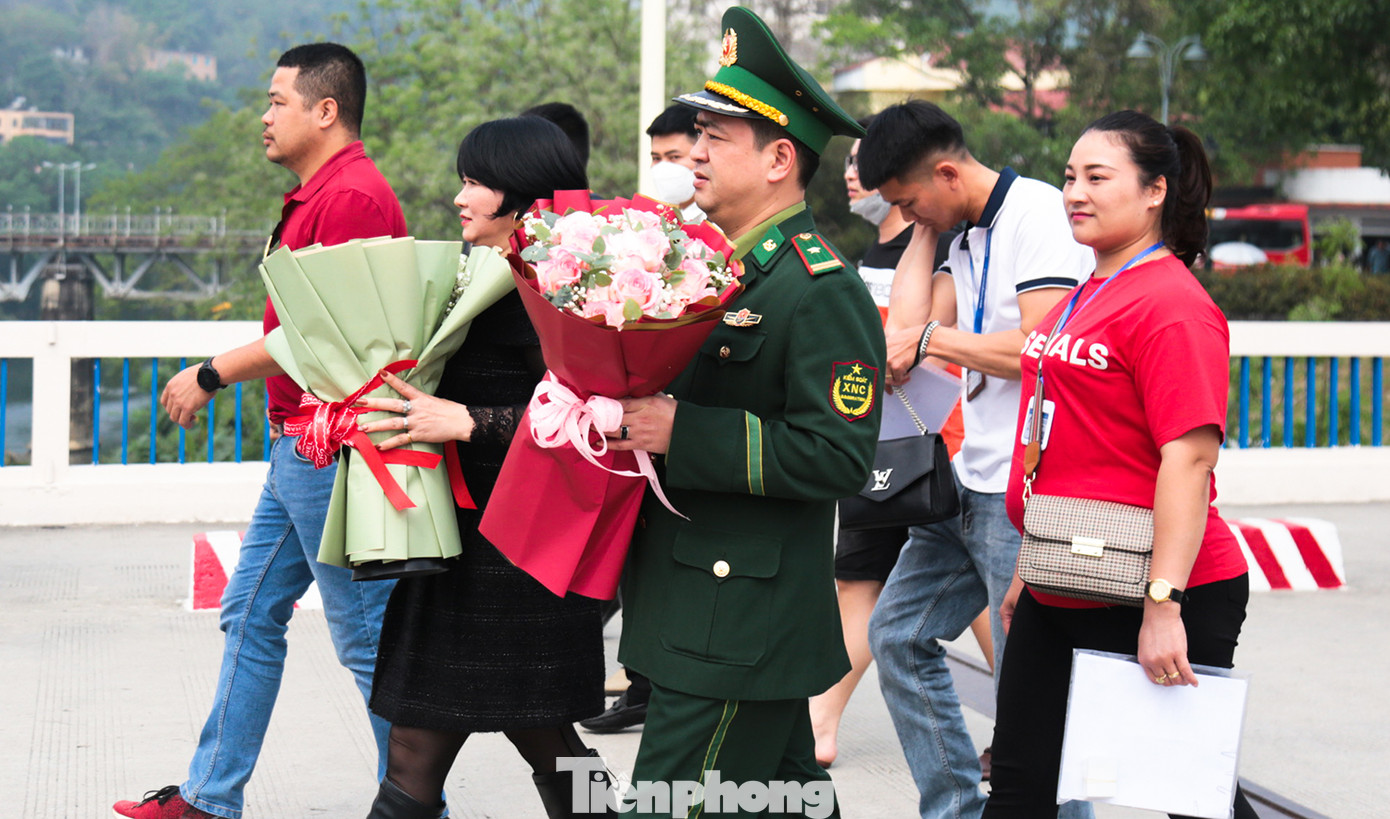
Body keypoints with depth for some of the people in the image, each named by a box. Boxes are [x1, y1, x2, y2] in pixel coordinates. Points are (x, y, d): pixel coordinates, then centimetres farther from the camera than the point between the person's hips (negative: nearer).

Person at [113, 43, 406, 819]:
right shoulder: (316, 197, 16)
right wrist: (215, 378, 16)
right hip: (300, 443, 11)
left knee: (366, 633, -3)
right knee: (251, 613, 15)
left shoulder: (352, 197, -18)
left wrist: (212, 375, -15)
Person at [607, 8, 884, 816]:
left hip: (744, 623, -9)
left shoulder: (824, 290, -16)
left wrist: (682, 434, -25)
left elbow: (838, 455, -23)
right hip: (697, 607, 9)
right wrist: (626, 404, 2)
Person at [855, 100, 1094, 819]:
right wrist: (924, 229, 10)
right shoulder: (969, 240, 17)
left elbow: (1039, 351, -20)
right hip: (973, 484, 10)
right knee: (897, 633, 13)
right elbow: (908, 324, 8)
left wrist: (932, 338, -9)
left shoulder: (1040, 213, -12)